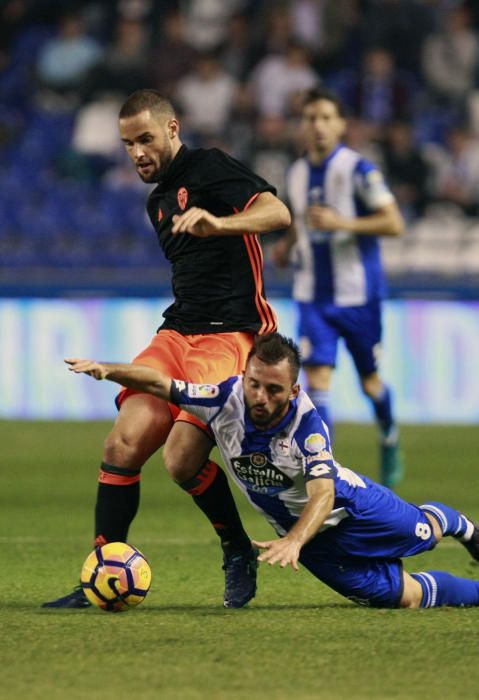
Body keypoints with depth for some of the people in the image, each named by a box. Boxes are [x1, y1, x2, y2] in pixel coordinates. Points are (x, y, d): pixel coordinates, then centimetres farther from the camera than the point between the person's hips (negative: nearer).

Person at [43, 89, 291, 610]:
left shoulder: (208, 168, -5)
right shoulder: (158, 202, 22)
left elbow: (277, 213, -21)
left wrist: (216, 224, -36)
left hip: (228, 334, -8)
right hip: (176, 332, 8)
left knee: (183, 460, -20)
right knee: (124, 443, -10)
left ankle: (239, 552, 5)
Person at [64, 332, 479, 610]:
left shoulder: (307, 424, -36)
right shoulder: (226, 399, -26)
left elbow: (323, 495, -46)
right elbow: (160, 384, -18)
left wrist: (292, 542, -64)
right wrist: (107, 371, -36)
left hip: (348, 505, -3)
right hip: (302, 529, 3)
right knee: (402, 598, 4)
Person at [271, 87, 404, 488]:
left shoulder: (359, 170, -12)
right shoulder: (297, 173, 7)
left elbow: (394, 223, -17)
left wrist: (341, 223, -27)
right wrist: (288, 242, 7)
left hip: (358, 293, -4)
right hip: (313, 296, 4)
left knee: (369, 381, 10)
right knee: (317, 377, -12)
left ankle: (390, 440, 40)